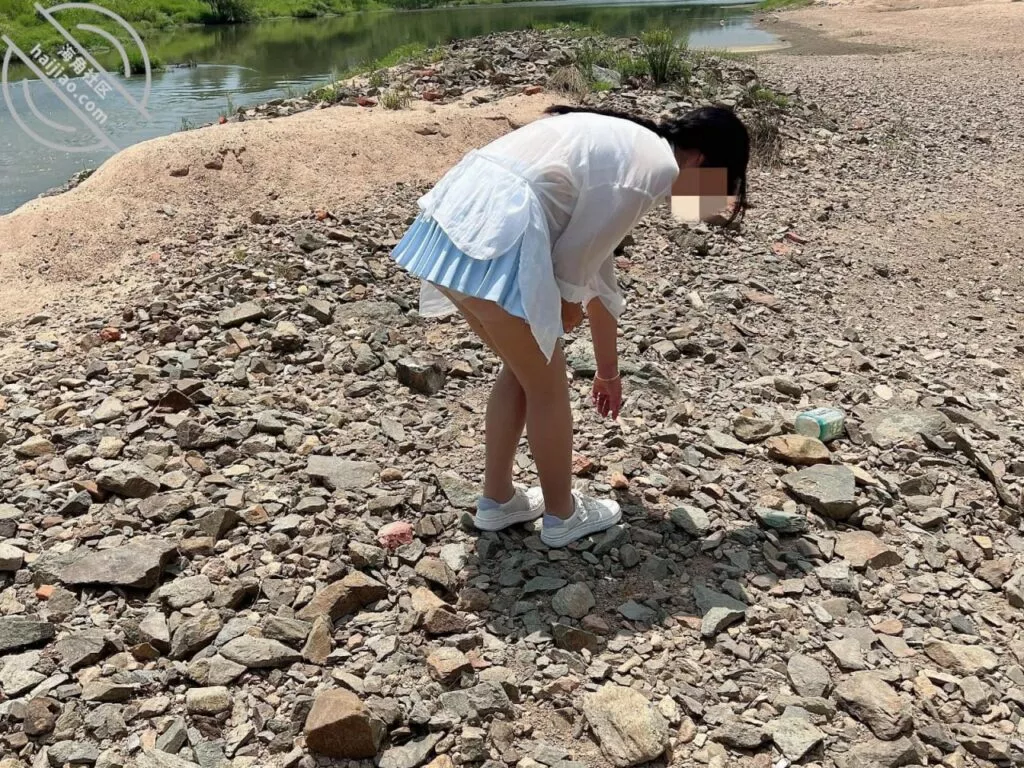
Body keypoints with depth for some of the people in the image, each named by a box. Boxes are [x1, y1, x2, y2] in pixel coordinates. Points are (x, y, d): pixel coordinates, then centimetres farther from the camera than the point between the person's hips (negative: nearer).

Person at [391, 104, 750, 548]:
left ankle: (497, 501, 38)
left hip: (456, 218, 9)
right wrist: (568, 305, 16)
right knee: (547, 385, 11)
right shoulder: (658, 166, 0)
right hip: (492, 238, -9)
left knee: (521, 369, 25)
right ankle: (562, 514, 31)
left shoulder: (622, 147, 29)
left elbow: (596, 270, 34)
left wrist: (609, 371, 41)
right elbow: (575, 257, -6)